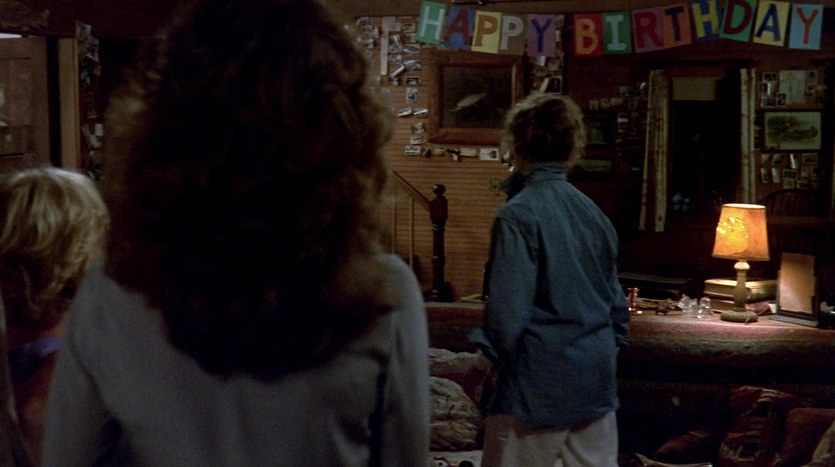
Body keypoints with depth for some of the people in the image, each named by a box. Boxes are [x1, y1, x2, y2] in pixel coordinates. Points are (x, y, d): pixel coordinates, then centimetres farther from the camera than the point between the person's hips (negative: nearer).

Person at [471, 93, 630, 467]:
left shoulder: (517, 215, -14)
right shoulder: (591, 211, 6)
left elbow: (507, 308, -16)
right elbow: (616, 296, 11)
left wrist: (495, 354, -1)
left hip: (538, 383, -6)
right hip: (597, 379, 7)